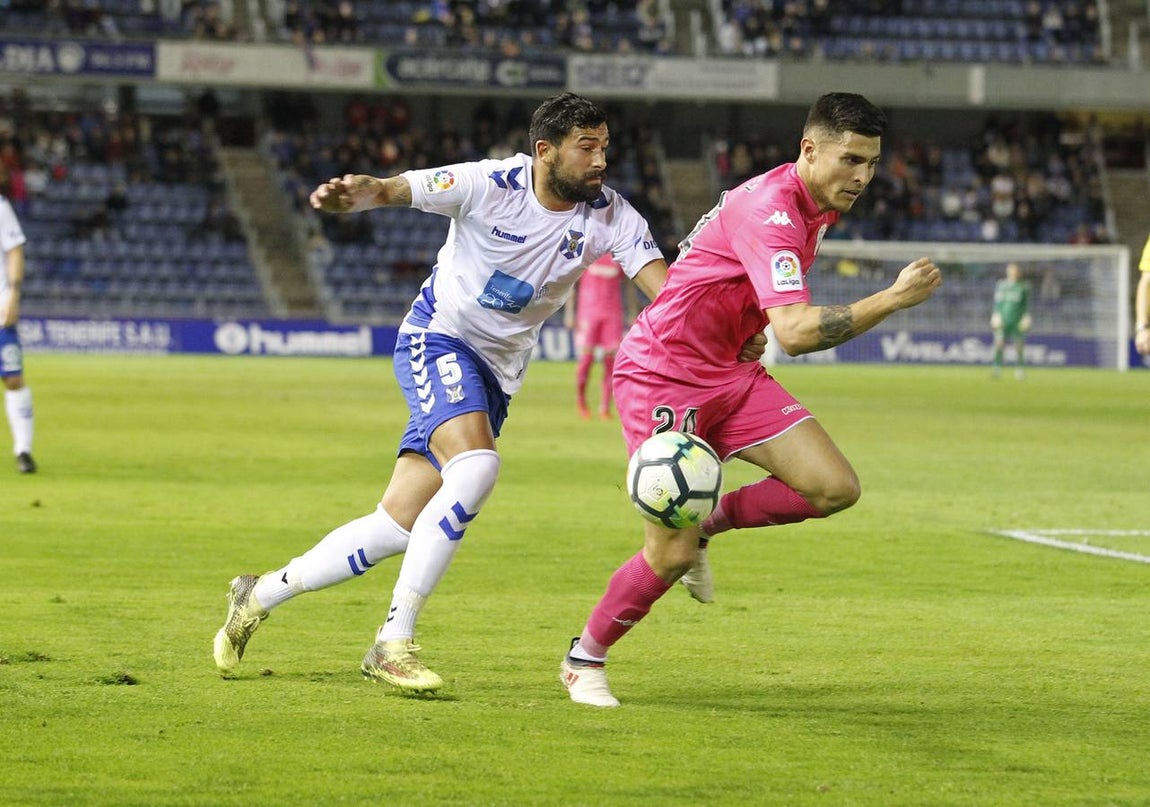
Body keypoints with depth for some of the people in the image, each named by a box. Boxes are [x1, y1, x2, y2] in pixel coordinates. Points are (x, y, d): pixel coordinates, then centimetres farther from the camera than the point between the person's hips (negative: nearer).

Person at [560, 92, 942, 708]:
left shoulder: (816, 207, 5)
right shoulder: (769, 211, -26)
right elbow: (793, 332, -37)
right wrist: (892, 299, -37)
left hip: (726, 374, 9)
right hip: (661, 375, -9)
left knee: (835, 488, -9)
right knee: (671, 556, -11)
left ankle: (707, 521, 13)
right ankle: (584, 660, 13)